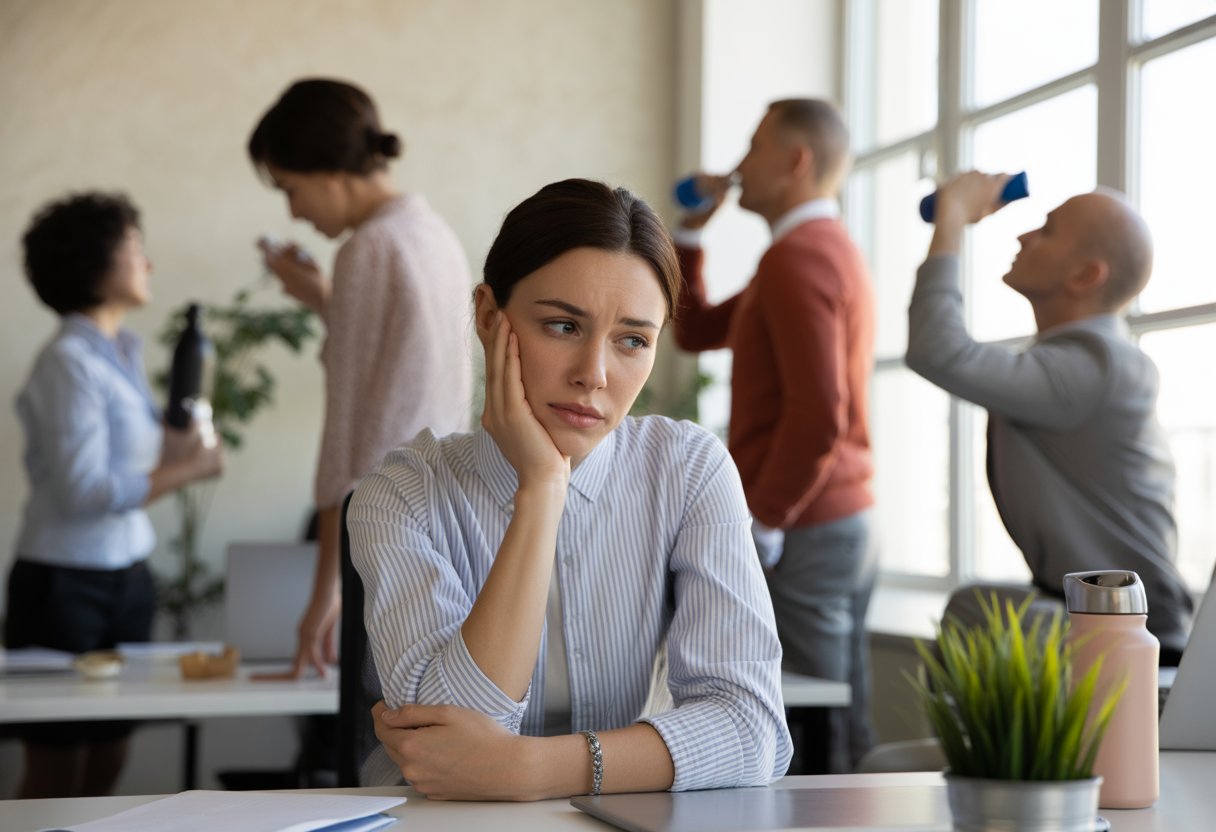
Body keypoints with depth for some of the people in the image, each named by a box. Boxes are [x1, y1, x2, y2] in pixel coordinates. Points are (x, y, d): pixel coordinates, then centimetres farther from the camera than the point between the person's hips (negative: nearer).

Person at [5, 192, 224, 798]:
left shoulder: (122, 350, 10)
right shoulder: (69, 362, -16)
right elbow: (85, 491, -21)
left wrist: (180, 445, -1)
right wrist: (188, 471, -15)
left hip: (125, 575, 8)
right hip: (66, 582, -8)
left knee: (106, 765, 12)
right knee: (55, 773, 1)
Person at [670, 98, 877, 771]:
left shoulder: (797, 256, -14)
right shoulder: (833, 249, 18)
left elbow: (818, 412, -24)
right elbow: (696, 332, 25)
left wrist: (759, 524, -17)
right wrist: (688, 231, 18)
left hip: (801, 535, -10)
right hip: (850, 524, 10)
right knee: (847, 740, 11)